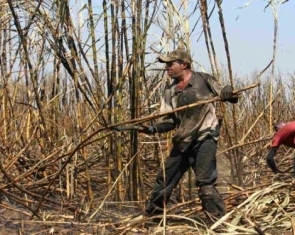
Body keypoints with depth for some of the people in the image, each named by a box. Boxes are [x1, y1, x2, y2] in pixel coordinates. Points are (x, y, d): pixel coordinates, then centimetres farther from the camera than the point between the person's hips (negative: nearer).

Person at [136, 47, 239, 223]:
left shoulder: (203, 80, -3)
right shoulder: (170, 91, 11)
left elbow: (225, 93, -3)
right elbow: (169, 121, 9)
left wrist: (228, 93, -28)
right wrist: (152, 129, -10)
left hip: (205, 138, -6)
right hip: (182, 142, 6)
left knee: (205, 182, -16)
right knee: (164, 180, 12)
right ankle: (150, 216, 29)